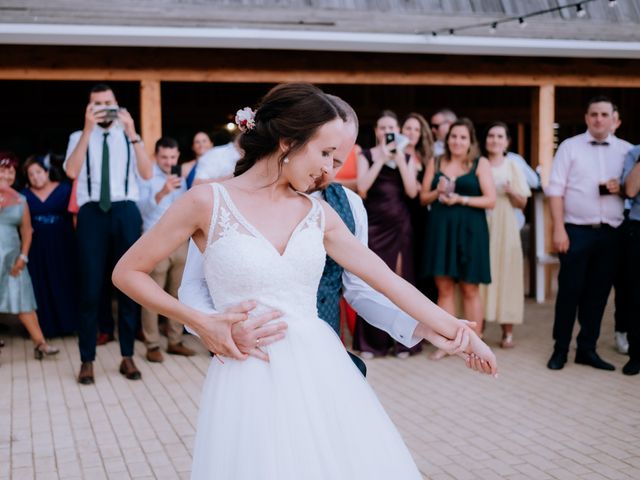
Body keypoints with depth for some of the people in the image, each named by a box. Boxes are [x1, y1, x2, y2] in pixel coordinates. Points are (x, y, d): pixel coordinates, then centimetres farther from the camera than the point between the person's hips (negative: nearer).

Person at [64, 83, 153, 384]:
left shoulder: (128, 137, 9)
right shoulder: (79, 138, 8)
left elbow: (147, 174, -6)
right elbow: (71, 171, -12)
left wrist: (132, 133, -14)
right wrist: (88, 130, -17)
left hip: (126, 213, 1)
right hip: (92, 213, -1)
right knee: (91, 288, 0)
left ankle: (127, 357, 17)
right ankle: (87, 360, 10)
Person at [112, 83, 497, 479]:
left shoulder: (318, 214, 6)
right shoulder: (209, 201, -7)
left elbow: (387, 278, 10)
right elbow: (127, 272, -1)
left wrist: (456, 330, 11)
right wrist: (200, 323, -9)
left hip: (321, 371, 4)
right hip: (249, 381, -4)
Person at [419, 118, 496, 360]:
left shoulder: (480, 163, 1)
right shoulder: (435, 163, 11)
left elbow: (490, 200, -6)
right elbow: (423, 197, 11)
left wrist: (461, 199, -15)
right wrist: (437, 192, -9)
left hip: (469, 231, -3)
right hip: (440, 230, 3)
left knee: (470, 289, 2)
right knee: (444, 288, 4)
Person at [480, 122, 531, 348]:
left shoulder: (513, 167, 8)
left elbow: (522, 203, 8)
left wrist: (512, 191, -10)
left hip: (505, 228, 0)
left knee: (505, 273, -1)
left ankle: (508, 332, 4)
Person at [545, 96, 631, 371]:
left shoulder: (626, 150, 10)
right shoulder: (570, 147, 1)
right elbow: (555, 189, -3)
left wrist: (621, 187, -8)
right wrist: (558, 229, -11)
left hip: (611, 232, 3)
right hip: (576, 230, -3)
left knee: (598, 292, 8)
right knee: (569, 290, 2)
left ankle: (587, 349, 19)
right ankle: (560, 349, 13)